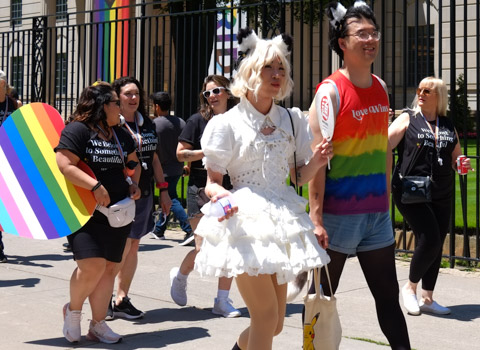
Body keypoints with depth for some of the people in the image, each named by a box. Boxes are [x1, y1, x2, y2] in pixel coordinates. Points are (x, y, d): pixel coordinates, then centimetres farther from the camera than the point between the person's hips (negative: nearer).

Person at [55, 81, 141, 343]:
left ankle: (98, 325, 19)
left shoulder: (121, 135, 16)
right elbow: (64, 165, -18)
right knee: (92, 265, -18)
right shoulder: (77, 130, -9)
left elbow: (133, 163, 29)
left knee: (109, 268, 7)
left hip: (117, 213, 7)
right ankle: (73, 310, 11)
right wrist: (95, 186, -24)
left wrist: (133, 182, 9)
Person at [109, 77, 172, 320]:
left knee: (133, 246, 9)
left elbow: (154, 159, 20)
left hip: (144, 193, 7)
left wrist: (163, 189, 18)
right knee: (122, 246, -9)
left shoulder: (147, 124, 14)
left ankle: (121, 299, 17)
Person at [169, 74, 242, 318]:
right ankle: (179, 276, 25)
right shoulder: (198, 121, -1)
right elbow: (180, 153, -3)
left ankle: (222, 300, 12)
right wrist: (207, 152, -14)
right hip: (201, 190, -3)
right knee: (203, 249, -7)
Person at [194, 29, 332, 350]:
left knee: (274, 323, 11)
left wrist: (316, 162, -10)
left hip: (283, 220, 5)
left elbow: (299, 177, 11)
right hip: (246, 220, -5)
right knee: (266, 317, -11)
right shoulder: (227, 123, -5)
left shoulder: (293, 120, 8)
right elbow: (212, 182, -4)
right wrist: (219, 195, -26)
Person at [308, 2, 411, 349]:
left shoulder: (380, 87, 10)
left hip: (377, 213, 6)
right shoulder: (330, 91, -11)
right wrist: (316, 217, -20)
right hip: (339, 213, -6)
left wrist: (386, 199, 15)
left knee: (388, 296, 12)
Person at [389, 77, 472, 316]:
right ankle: (410, 287, 8)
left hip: (441, 196, 5)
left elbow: (455, 159, 19)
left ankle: (427, 299, 20)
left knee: (436, 246, 7)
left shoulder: (448, 126, 13)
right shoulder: (408, 119, 1)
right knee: (429, 240, -15)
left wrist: (462, 165, -3)